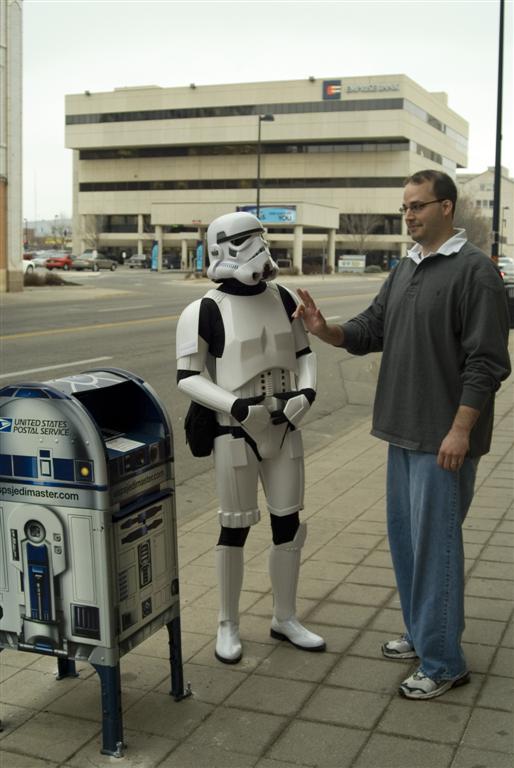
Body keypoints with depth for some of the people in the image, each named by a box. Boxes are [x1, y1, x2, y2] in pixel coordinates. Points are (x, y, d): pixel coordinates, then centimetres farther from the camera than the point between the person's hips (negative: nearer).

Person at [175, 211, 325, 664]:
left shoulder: (283, 299, 1)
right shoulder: (206, 312, -13)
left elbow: (303, 354, 12)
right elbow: (187, 376, -10)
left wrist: (307, 391, -8)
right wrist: (235, 405, -21)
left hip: (285, 430, 5)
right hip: (236, 435, -5)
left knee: (289, 524, 11)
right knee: (235, 529, 5)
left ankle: (285, 619, 28)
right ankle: (228, 625, 23)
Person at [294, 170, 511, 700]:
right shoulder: (405, 270, 13)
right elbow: (370, 331, 11)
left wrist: (461, 429, -20)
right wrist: (325, 330, -7)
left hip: (444, 438, -8)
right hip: (404, 431, 8)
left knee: (435, 543, -2)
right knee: (404, 535, 17)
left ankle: (442, 662, 11)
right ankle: (420, 633, 33)